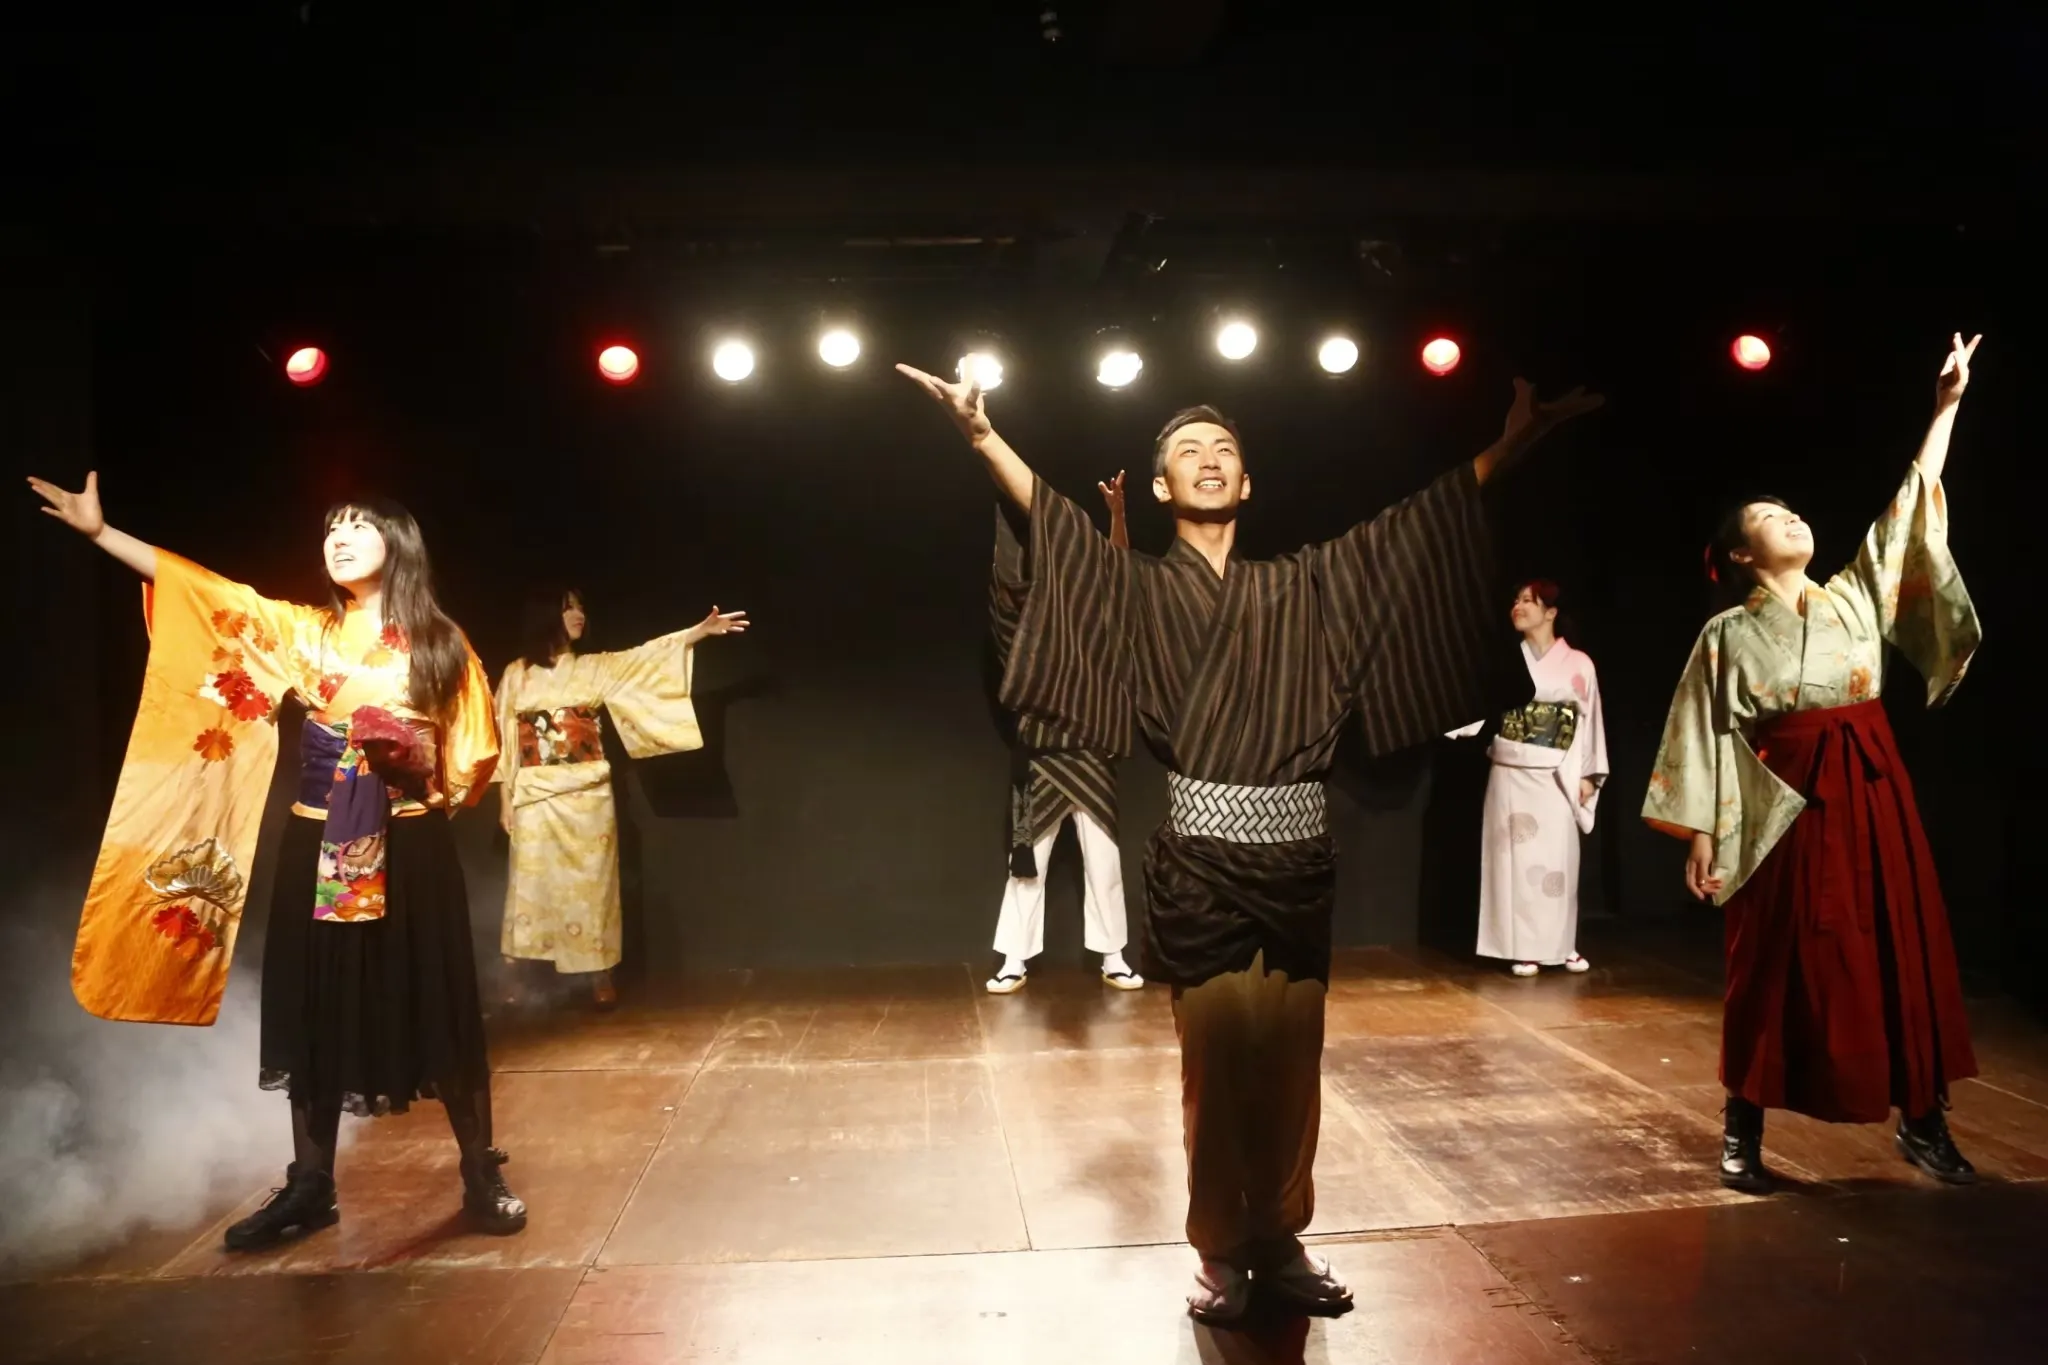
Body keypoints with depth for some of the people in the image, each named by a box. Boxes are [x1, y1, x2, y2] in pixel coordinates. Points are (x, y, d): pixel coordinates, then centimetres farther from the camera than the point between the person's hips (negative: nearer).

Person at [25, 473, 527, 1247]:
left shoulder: (440, 643, 0)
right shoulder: (304, 631, 7)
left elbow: (476, 755, 2)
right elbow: (206, 589, 3)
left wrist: (418, 763, -13)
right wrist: (98, 531, -1)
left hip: (409, 852, -3)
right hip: (318, 850, 3)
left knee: (437, 1013, 1)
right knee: (316, 1017, 10)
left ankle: (481, 1175, 15)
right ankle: (310, 1186, 25)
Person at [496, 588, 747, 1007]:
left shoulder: (595, 669, 6)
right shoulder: (516, 674, 4)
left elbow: (645, 659, -7)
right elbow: (503, 740, 5)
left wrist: (701, 630, -18)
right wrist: (504, 798, 1)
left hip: (587, 795, 0)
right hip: (535, 797, 0)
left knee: (590, 885, 1)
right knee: (535, 887, 3)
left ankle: (600, 977, 7)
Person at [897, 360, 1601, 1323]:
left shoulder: (1300, 586, 12)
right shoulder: (1140, 587, 3)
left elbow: (1411, 528, 11)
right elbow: (1056, 524, -11)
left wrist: (1511, 442, 7)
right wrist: (982, 436, -24)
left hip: (1296, 852, 3)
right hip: (1202, 855, -3)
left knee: (1290, 1055, 8)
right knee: (1216, 1053, 1)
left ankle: (1281, 1242, 26)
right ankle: (1221, 1250, 19)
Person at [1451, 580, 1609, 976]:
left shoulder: (1578, 662, 3)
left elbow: (1590, 720, 3)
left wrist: (1588, 774, -2)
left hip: (1558, 775, 0)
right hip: (1512, 773, 1)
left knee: (1559, 858, 3)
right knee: (1518, 856, 1)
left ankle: (1563, 945, 16)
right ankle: (1523, 948, 7)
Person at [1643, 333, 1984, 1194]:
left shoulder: (1854, 599, 10)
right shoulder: (1729, 635, -3)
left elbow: (1911, 511, 11)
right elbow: (1707, 739, -5)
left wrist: (1946, 406, 9)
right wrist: (1701, 835, -10)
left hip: (1873, 796, 5)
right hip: (1787, 807, -4)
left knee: (1904, 955, 8)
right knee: (1777, 971, 1)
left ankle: (1921, 1122, 23)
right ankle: (1742, 1132, 14)